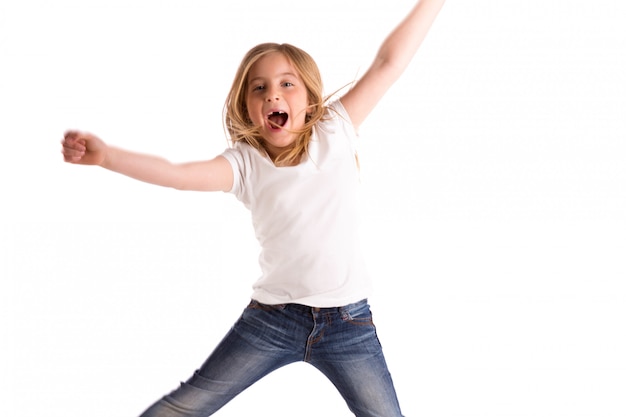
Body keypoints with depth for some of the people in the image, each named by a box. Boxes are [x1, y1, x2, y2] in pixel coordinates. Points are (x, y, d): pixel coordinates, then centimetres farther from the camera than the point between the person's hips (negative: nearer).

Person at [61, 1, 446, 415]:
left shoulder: (334, 132, -2)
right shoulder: (245, 163, -3)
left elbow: (389, 62, -4)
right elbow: (176, 173, -18)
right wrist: (106, 155, -32)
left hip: (348, 322, 0)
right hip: (271, 318, 0)